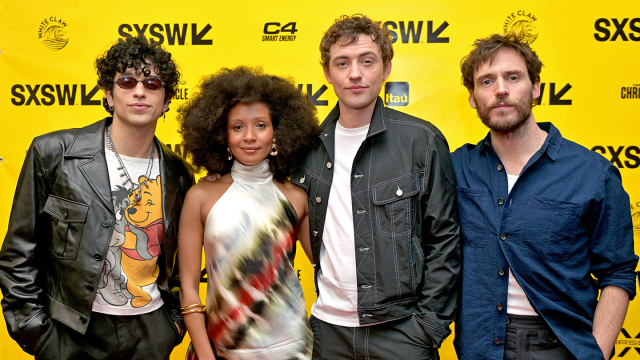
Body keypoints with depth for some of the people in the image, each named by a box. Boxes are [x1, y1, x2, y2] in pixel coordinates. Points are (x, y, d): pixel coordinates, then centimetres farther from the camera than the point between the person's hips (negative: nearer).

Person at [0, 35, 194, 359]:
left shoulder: (178, 174, 1)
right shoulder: (53, 153, -7)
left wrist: (175, 319, 8)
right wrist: (33, 331, -5)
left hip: (152, 332, 3)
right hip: (72, 333, -2)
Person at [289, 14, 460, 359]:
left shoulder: (422, 140, -7)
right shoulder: (309, 147, 2)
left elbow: (444, 240, -4)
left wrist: (431, 327, -7)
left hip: (401, 329, -3)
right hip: (328, 327, 3)